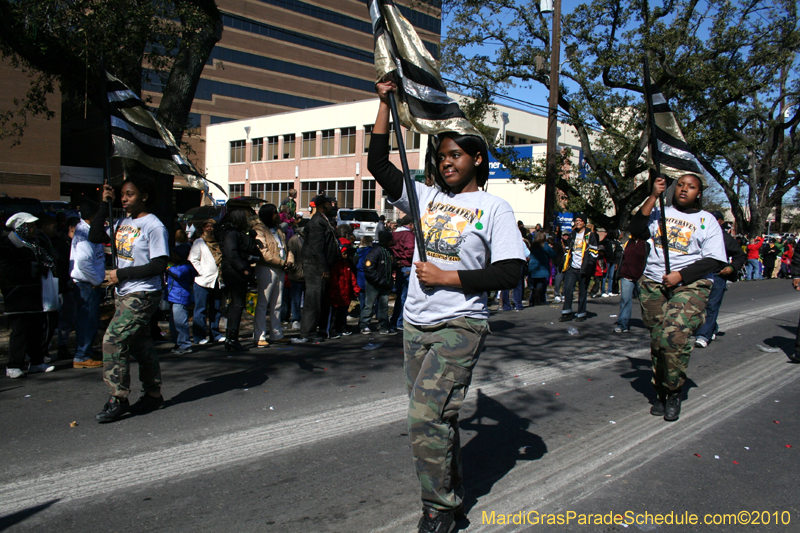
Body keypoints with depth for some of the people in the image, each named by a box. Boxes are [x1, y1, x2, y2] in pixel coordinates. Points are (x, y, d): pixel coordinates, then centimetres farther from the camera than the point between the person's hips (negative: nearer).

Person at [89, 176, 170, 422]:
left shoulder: (153, 226, -13)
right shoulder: (123, 222, 10)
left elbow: (159, 265, -17)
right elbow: (95, 237, 5)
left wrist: (121, 274, -16)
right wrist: (105, 204, 2)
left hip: (142, 296, -8)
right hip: (123, 294, 8)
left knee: (113, 340, -12)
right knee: (139, 345, 14)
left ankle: (118, 399, -2)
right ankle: (153, 395, 25)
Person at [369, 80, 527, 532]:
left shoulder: (494, 207, -2)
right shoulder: (427, 197, 11)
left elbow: (511, 273, -10)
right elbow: (379, 164, 11)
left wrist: (446, 278, -12)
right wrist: (386, 103, 9)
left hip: (460, 326, -6)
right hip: (415, 324, 6)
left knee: (427, 416, -14)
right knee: (435, 415, 13)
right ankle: (452, 492, 30)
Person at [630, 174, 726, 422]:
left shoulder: (707, 221, 7)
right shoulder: (660, 212, 12)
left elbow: (712, 260, -1)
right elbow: (637, 230, -4)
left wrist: (680, 276, -12)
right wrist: (653, 196, -7)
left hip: (690, 286, -3)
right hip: (653, 285, 3)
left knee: (675, 337, -21)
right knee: (657, 342, 5)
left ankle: (674, 393, -2)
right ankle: (660, 394, 18)